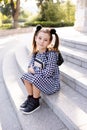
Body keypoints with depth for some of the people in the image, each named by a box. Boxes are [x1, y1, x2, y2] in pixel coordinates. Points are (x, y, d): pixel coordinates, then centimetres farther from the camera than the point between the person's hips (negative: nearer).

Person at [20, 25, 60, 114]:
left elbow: (48, 73, -28)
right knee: (26, 77, -7)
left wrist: (35, 70, -18)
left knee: (36, 79, -28)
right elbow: (30, 65, 7)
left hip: (52, 81, -7)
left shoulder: (52, 54, -24)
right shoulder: (36, 53, -2)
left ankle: (35, 102, -4)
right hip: (40, 78, 7)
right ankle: (30, 98, 10)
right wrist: (31, 69, -17)